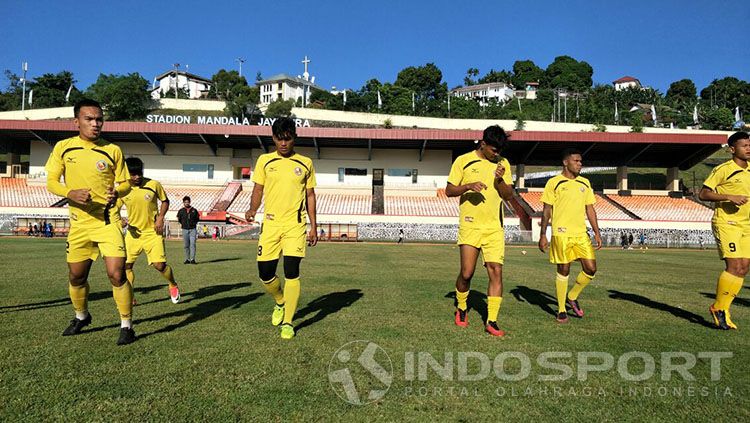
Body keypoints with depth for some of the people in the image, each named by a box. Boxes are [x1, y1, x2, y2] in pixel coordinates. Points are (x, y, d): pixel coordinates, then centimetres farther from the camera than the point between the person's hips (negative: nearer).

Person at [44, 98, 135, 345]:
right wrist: (71, 193, -18)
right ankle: (81, 316, 42)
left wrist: (117, 191, -19)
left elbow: (125, 184, 5)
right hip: (79, 223, 3)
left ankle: (126, 326, 3)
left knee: (116, 274, -13)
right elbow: (51, 182, 3)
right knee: (76, 276, 14)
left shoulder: (112, 151, -2)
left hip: (108, 222, -3)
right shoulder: (63, 147, 2)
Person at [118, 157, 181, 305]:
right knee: (126, 264, -1)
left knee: (160, 265, -10)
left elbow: (165, 201, 6)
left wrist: (160, 218, -8)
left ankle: (173, 286, 18)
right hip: (133, 232, 3)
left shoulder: (154, 185, -8)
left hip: (153, 232, -3)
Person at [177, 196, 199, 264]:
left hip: (192, 229, -1)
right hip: (185, 230, 1)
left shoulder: (194, 210, 5)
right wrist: (183, 224, 10)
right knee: (186, 245, 5)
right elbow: (178, 219, 18)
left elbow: (197, 218, 16)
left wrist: (194, 224, 6)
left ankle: (192, 259, -13)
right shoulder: (181, 211, 6)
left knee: (192, 244, -10)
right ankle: (187, 259, 12)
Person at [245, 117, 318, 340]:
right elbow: (258, 190, 9)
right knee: (265, 273, 1)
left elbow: (310, 195, 11)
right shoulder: (264, 160, 8)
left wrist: (313, 227, 7)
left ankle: (288, 322, 5)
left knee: (291, 272, -8)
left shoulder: (305, 163, 7)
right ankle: (281, 303, 33)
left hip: (295, 224, -1)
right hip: (270, 223, 2)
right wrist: (252, 208, -12)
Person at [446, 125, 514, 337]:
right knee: (467, 273, -3)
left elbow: (509, 195, 8)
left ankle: (491, 321, 4)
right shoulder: (463, 160, 0)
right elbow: (449, 190, 1)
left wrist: (500, 180, -11)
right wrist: (468, 186, -17)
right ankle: (461, 308, 25)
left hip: (495, 227, 3)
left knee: (496, 272, -4)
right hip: (470, 226, -3)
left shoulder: (503, 163, 10)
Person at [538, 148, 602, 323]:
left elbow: (590, 209, 16)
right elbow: (546, 210, -1)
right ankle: (561, 310, 14)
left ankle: (572, 297, 22)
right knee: (563, 271, 0)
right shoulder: (554, 183, -1)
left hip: (581, 233, 5)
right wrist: (543, 235, -5)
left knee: (591, 268, -2)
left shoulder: (585, 183, 13)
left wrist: (597, 233, 10)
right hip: (561, 233, -5)